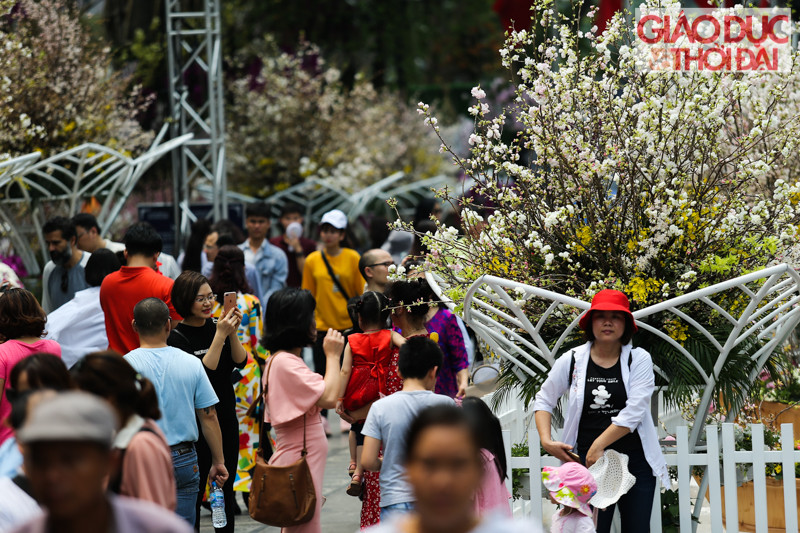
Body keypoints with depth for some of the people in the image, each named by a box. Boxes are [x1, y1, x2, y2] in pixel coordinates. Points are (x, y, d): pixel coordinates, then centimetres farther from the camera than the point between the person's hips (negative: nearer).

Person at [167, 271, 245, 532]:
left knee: (225, 488, 13)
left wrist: (232, 333, -16)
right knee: (194, 491, -2)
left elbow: (240, 362, -1)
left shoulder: (216, 326, 5)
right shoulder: (177, 337, -11)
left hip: (226, 418, 6)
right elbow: (203, 372, -21)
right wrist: (220, 336, -24)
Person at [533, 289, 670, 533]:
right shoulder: (573, 360, 4)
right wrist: (546, 441, -1)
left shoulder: (639, 360, -1)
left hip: (635, 461, 0)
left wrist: (598, 446, -15)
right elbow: (543, 401, 14)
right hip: (588, 461, 0)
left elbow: (633, 412, -11)